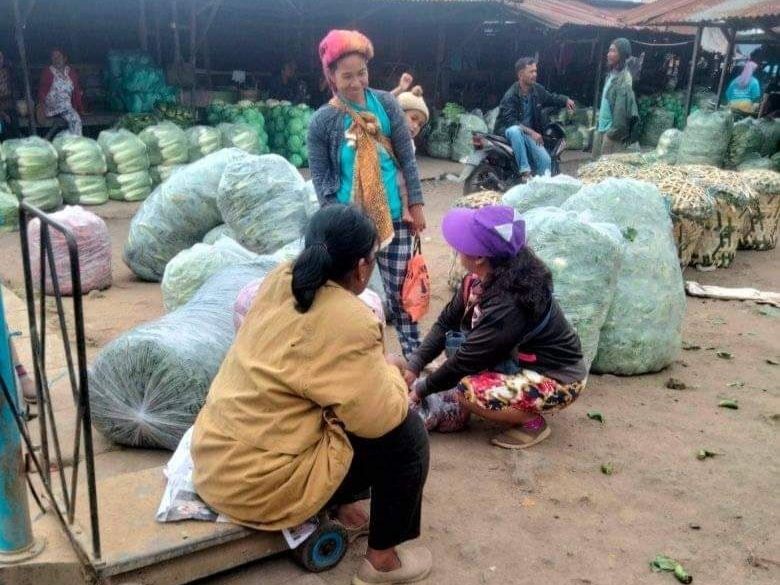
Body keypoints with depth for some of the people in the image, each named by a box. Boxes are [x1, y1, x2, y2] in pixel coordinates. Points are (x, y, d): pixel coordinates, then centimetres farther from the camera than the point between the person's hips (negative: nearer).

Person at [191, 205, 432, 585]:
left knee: (350, 410, 20)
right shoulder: (347, 324, -25)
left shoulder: (281, 279, 0)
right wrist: (390, 370, 0)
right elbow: (381, 418, -18)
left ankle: (340, 506, 31)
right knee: (405, 434, -2)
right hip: (257, 483, -9)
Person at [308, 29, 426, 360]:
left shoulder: (385, 103, 1)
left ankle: (414, 354, 21)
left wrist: (416, 204, 0)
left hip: (393, 216, 1)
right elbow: (319, 176, -1)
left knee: (400, 287, 7)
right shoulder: (322, 120, -3)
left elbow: (407, 156, 3)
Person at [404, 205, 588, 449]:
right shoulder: (482, 279, -9)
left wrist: (421, 390, -11)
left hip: (558, 378, -9)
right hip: (525, 357, 9)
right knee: (454, 340, 1)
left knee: (469, 391, -25)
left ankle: (532, 422, 0)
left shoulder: (508, 305, -33)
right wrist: (413, 366, -8)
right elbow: (446, 322, 0)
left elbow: (466, 359, -24)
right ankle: (517, 404, 9)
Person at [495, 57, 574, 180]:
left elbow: (551, 98, 21)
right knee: (515, 131, -41)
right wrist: (531, 132, -36)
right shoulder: (510, 96, -20)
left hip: (529, 133, 5)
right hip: (508, 130, -5)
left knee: (545, 159, -15)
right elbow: (510, 121, -29)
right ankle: (525, 171, -40)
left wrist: (565, 100, 1)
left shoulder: (537, 89, 0)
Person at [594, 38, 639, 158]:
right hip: (603, 129, 9)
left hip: (612, 132, -9)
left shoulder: (624, 79, -18)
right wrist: (599, 127, 16)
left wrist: (613, 134, -20)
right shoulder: (612, 74, 11)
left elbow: (622, 109, -21)